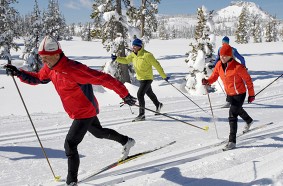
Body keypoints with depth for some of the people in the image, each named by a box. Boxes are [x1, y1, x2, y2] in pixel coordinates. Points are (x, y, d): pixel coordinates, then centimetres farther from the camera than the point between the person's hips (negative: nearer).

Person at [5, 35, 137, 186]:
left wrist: (124, 94, -30)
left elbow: (103, 79, -32)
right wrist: (19, 73, -5)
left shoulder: (73, 69, -33)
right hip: (86, 111, 9)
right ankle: (126, 141, 50)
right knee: (98, 132, 28)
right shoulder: (50, 69, -7)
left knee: (70, 144, -12)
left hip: (86, 112, -9)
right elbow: (36, 78, 12)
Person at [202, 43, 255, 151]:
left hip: (239, 94, -7)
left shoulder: (237, 67, -25)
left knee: (232, 115, -16)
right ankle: (249, 121, 64)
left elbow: (248, 79, -15)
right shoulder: (219, 65, -8)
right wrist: (207, 81, -25)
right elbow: (214, 76, -2)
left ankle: (232, 141, -10)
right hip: (229, 94, 7)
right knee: (238, 110, 31)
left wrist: (251, 94, -9)